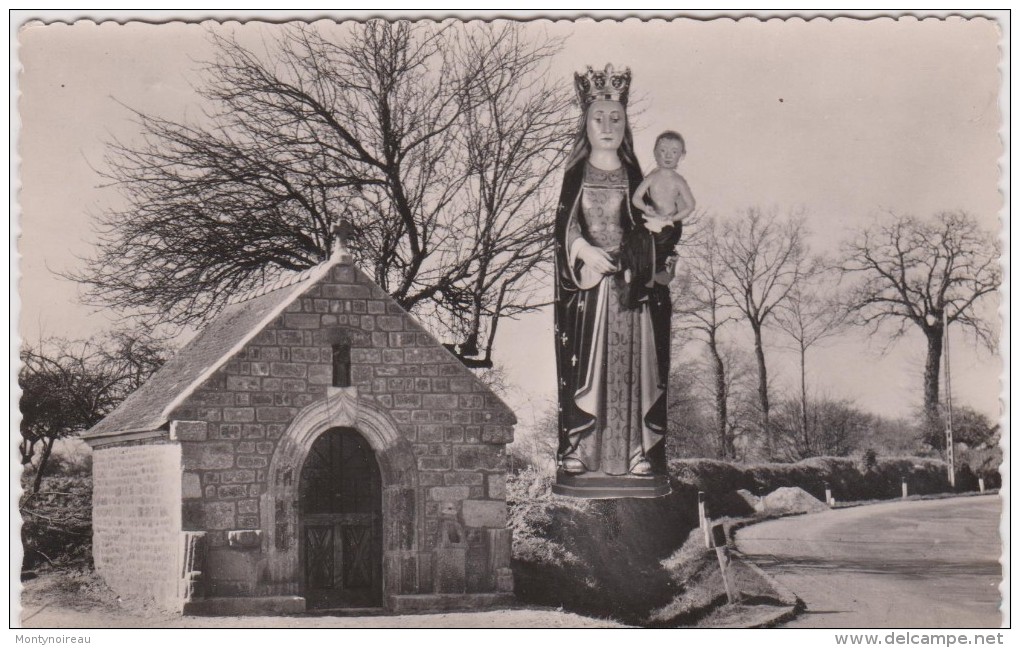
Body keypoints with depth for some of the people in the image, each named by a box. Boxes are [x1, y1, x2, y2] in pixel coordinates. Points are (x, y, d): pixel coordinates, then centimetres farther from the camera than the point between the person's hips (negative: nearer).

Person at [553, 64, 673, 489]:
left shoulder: (633, 176, 12)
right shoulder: (576, 174, 9)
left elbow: (643, 227, 7)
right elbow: (566, 223, 0)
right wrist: (586, 251, -18)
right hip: (586, 282, -1)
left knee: (632, 366, -3)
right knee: (586, 365, -6)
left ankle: (637, 454, -3)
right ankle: (579, 454, -6)